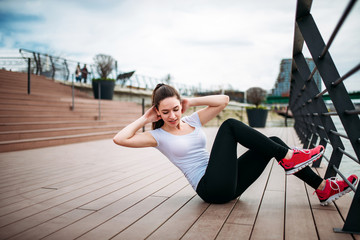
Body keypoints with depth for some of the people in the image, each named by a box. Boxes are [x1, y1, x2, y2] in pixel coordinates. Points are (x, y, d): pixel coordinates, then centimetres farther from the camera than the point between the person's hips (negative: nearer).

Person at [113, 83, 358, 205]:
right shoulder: (158, 136, 0)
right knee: (230, 125, -20)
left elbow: (223, 100, 8)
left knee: (273, 142, -5)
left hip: (228, 185, 7)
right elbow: (120, 139, -12)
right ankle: (288, 157, -17)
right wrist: (145, 119, -4)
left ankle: (323, 188, 1)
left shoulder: (192, 120, 12)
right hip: (211, 188, -6)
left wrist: (191, 101, 6)